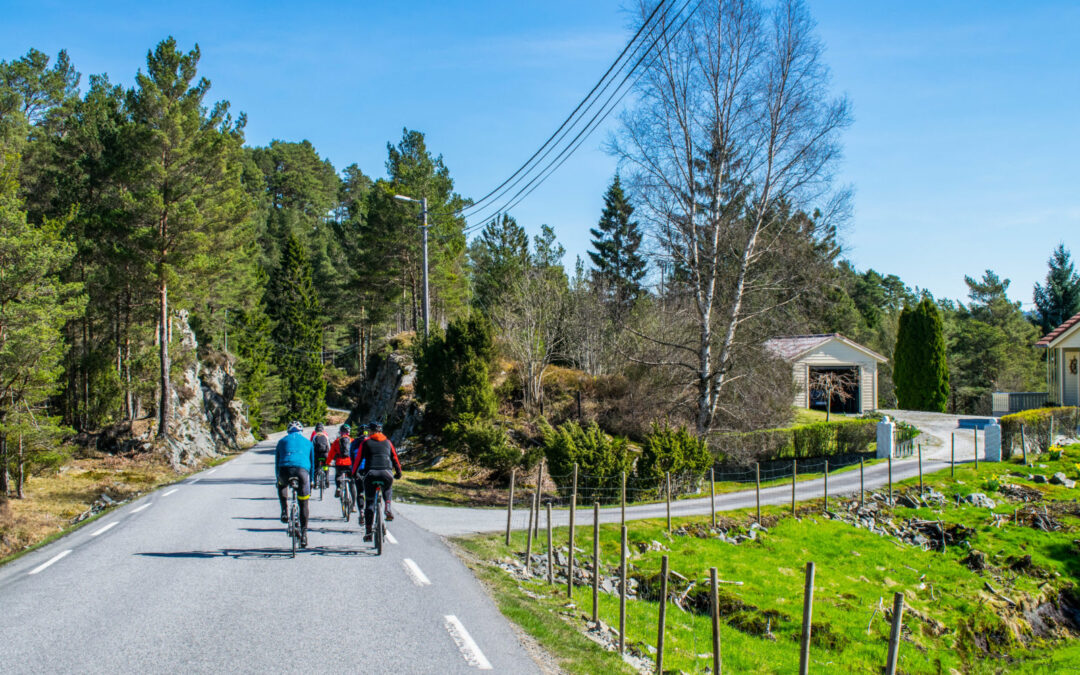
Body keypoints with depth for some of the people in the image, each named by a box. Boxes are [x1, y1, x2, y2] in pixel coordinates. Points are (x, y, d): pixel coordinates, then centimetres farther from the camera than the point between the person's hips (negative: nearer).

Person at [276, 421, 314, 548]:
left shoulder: (282, 441, 24)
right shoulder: (308, 442, 26)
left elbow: (277, 462, 27)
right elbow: (312, 462, 28)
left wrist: (278, 478, 36)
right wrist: (311, 481, 36)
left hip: (285, 470, 0)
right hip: (302, 470, 0)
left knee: (282, 485, 37)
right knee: (303, 504, 13)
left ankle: (284, 511, 18)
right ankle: (304, 534, 12)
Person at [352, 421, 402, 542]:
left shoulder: (366, 442, 10)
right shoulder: (387, 442, 17)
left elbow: (358, 458, 8)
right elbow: (395, 458, 19)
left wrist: (353, 473, 17)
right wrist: (398, 472, 30)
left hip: (371, 473, -2)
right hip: (387, 473, 2)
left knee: (369, 503, 7)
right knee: (388, 490, 34)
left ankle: (368, 532, 5)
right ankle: (388, 509, 7)